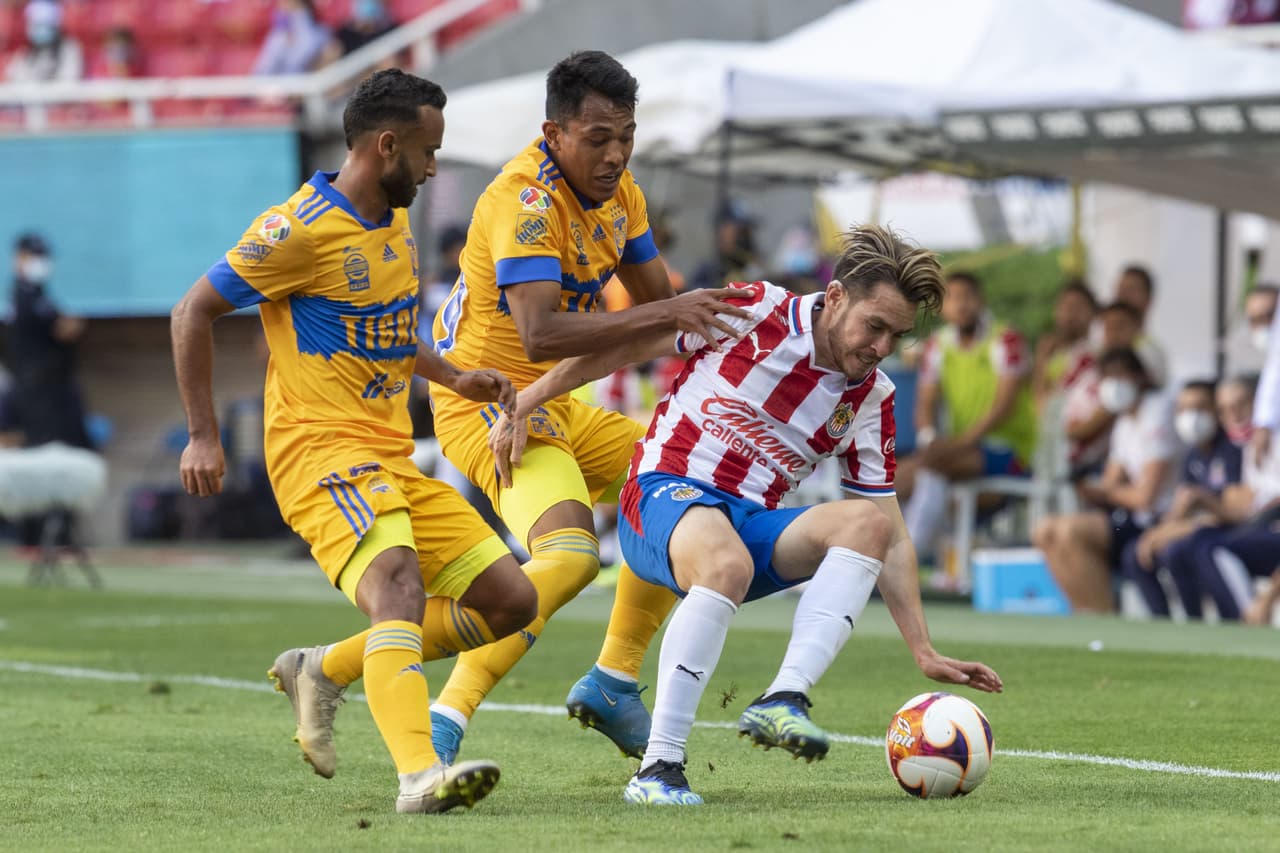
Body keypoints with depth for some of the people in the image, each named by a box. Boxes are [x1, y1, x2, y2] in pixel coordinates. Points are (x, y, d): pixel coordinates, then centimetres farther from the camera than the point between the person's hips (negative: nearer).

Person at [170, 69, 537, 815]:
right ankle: (419, 775, -48)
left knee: (511, 599, 4)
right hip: (321, 451, -9)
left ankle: (326, 670, 14)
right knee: (398, 582, -33)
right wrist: (203, 437, -9)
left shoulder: (396, 225, 15)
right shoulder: (301, 230, -11)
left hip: (394, 459, 9)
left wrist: (454, 378, 19)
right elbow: (194, 312, -7)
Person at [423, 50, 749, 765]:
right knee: (570, 552, -30)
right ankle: (444, 721, -30)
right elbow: (540, 333, -36)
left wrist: (707, 313, -5)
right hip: (487, 403, -10)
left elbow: (660, 300, 16)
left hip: (551, 404, 10)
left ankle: (615, 683, 19)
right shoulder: (526, 201, -24)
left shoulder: (618, 191, 5)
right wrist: (662, 315, -39)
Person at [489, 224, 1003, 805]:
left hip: (754, 527, 5)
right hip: (667, 495, -5)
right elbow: (623, 345, 0)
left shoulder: (871, 400, 6)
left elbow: (890, 536, 8)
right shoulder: (757, 311, -7)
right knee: (727, 562, -40)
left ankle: (785, 699, -39)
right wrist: (521, 406, -3)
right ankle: (658, 768, -36)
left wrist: (924, 653, 1)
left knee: (867, 521, -25)